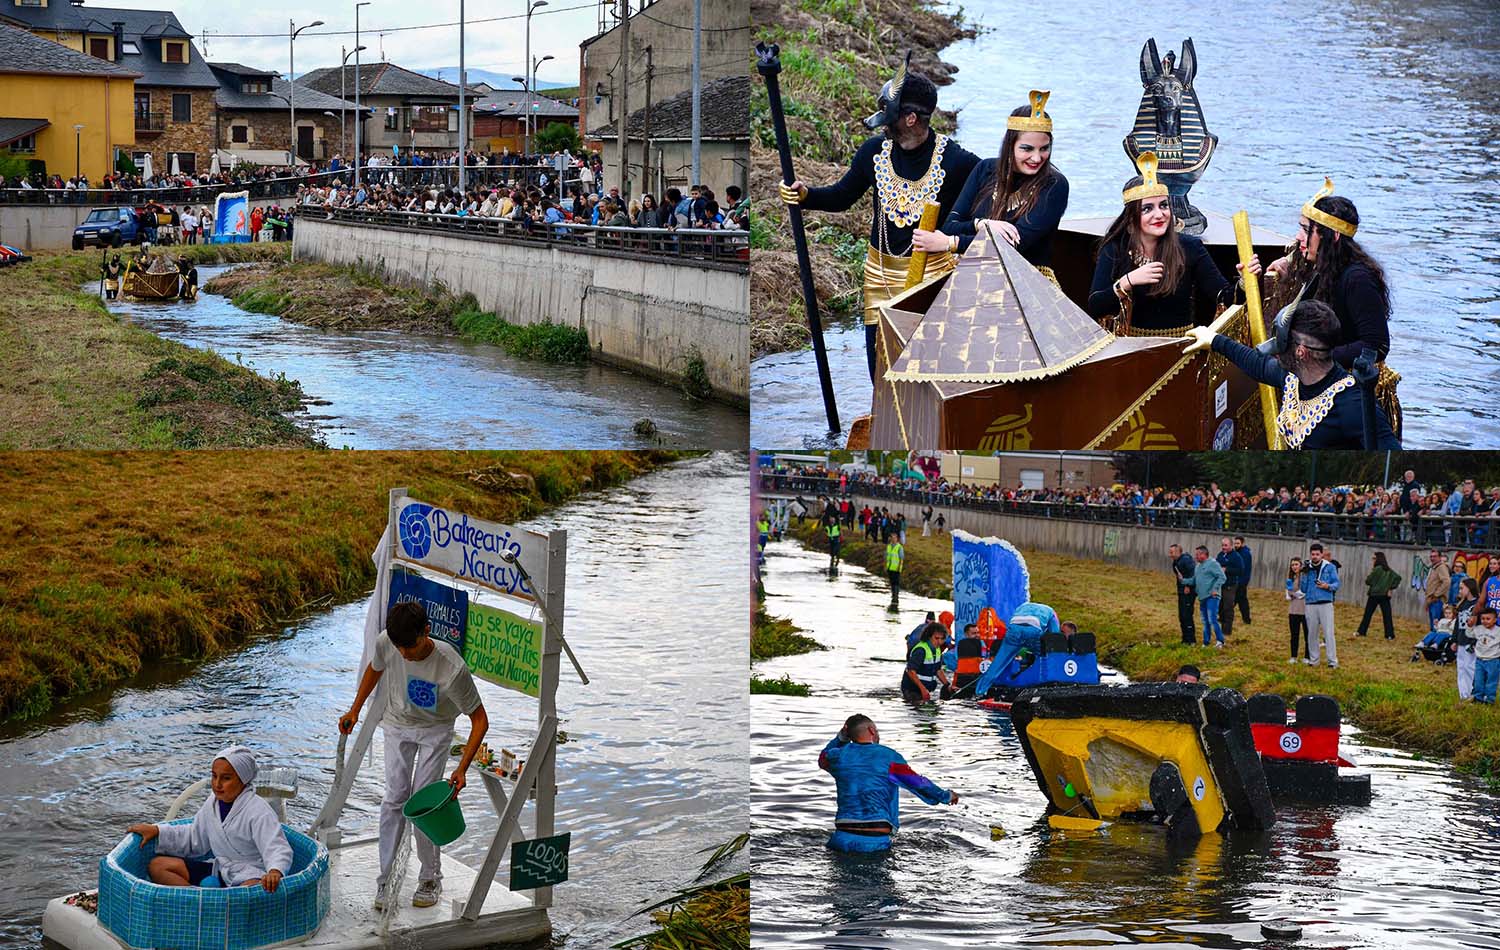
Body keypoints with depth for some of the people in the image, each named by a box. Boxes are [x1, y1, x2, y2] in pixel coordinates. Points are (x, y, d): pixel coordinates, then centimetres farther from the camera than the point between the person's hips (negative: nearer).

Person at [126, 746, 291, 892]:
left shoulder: (259, 812, -17)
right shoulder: (213, 803, 6)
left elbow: (277, 848, -27)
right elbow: (195, 840, 21)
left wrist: (275, 871, -50)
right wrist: (157, 831, 14)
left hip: (251, 873, -8)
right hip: (219, 869, 8)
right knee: (157, 866, -2)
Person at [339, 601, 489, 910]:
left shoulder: (452, 668, -37)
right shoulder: (385, 644, -26)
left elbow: (479, 720, -27)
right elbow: (375, 668, 2)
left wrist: (462, 768, -34)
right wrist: (354, 710, 6)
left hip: (435, 730, -3)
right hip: (398, 723, 3)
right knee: (394, 798, -4)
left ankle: (431, 879, 9)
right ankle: (386, 881, 1)